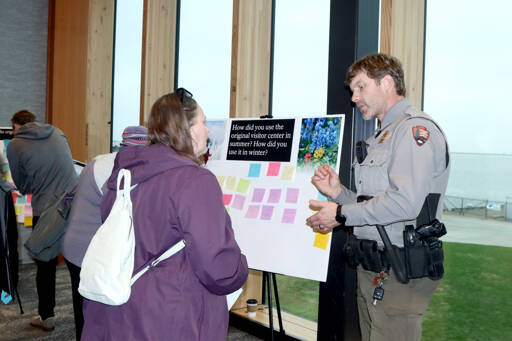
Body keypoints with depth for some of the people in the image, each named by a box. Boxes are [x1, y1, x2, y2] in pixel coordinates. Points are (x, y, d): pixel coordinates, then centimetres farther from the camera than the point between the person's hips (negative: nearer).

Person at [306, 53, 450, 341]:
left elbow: (404, 203, -24)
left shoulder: (415, 129, -12)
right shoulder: (383, 136, 19)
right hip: (372, 272, 10)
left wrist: (341, 214, -14)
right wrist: (338, 192, 6)